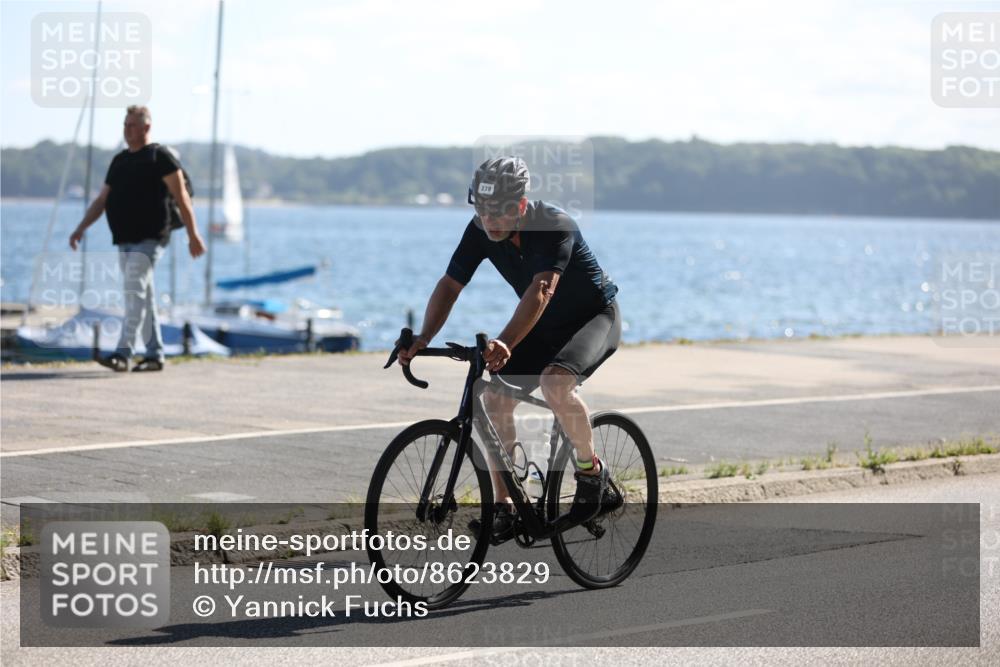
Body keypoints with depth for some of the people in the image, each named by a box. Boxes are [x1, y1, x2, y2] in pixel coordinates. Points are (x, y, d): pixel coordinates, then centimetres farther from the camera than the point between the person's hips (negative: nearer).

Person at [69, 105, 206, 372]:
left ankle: (124, 353, -25)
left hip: (149, 239, -8)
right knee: (143, 296, 10)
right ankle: (154, 355, 14)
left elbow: (181, 197, -7)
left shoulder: (159, 156, -4)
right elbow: (102, 200, 19)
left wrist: (193, 234, -12)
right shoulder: (119, 161, 18)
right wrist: (81, 228, 7)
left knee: (135, 291, -18)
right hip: (124, 240, 8)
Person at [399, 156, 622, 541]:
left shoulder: (554, 226, -32)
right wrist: (423, 340, -28)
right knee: (495, 399, -8)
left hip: (595, 317, -7)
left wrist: (505, 343, -58)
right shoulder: (480, 231, -13)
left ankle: (591, 472, -13)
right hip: (545, 326, 7)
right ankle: (504, 507, 1)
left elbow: (541, 291, -44)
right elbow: (449, 285, -12)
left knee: (555, 381, -34)